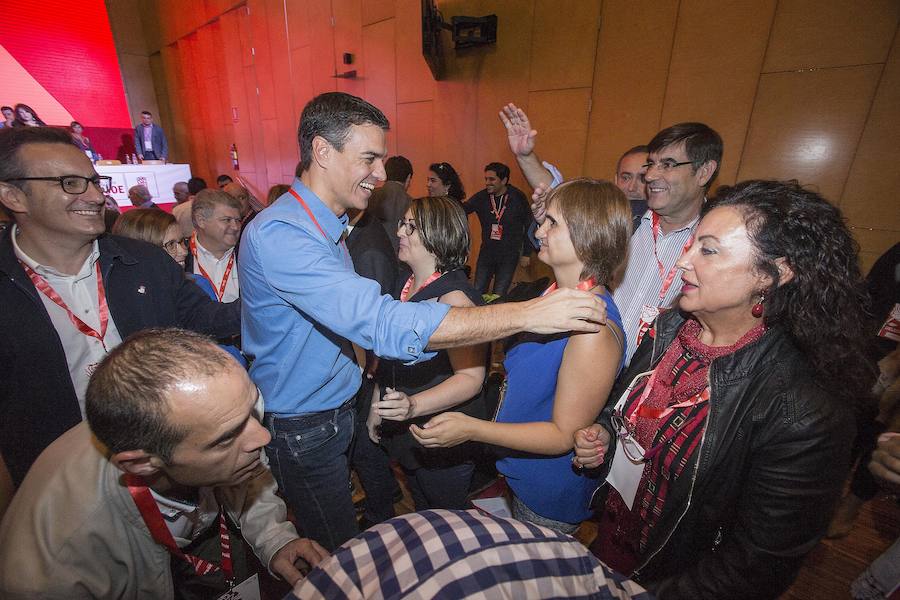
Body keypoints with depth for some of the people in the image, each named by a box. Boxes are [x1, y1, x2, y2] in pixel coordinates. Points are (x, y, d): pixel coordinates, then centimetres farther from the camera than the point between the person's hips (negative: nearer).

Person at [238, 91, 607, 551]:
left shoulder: (329, 226, 6)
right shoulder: (278, 234, -28)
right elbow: (381, 322, -39)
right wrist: (526, 314, -38)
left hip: (340, 411, 8)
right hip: (301, 429, -8)